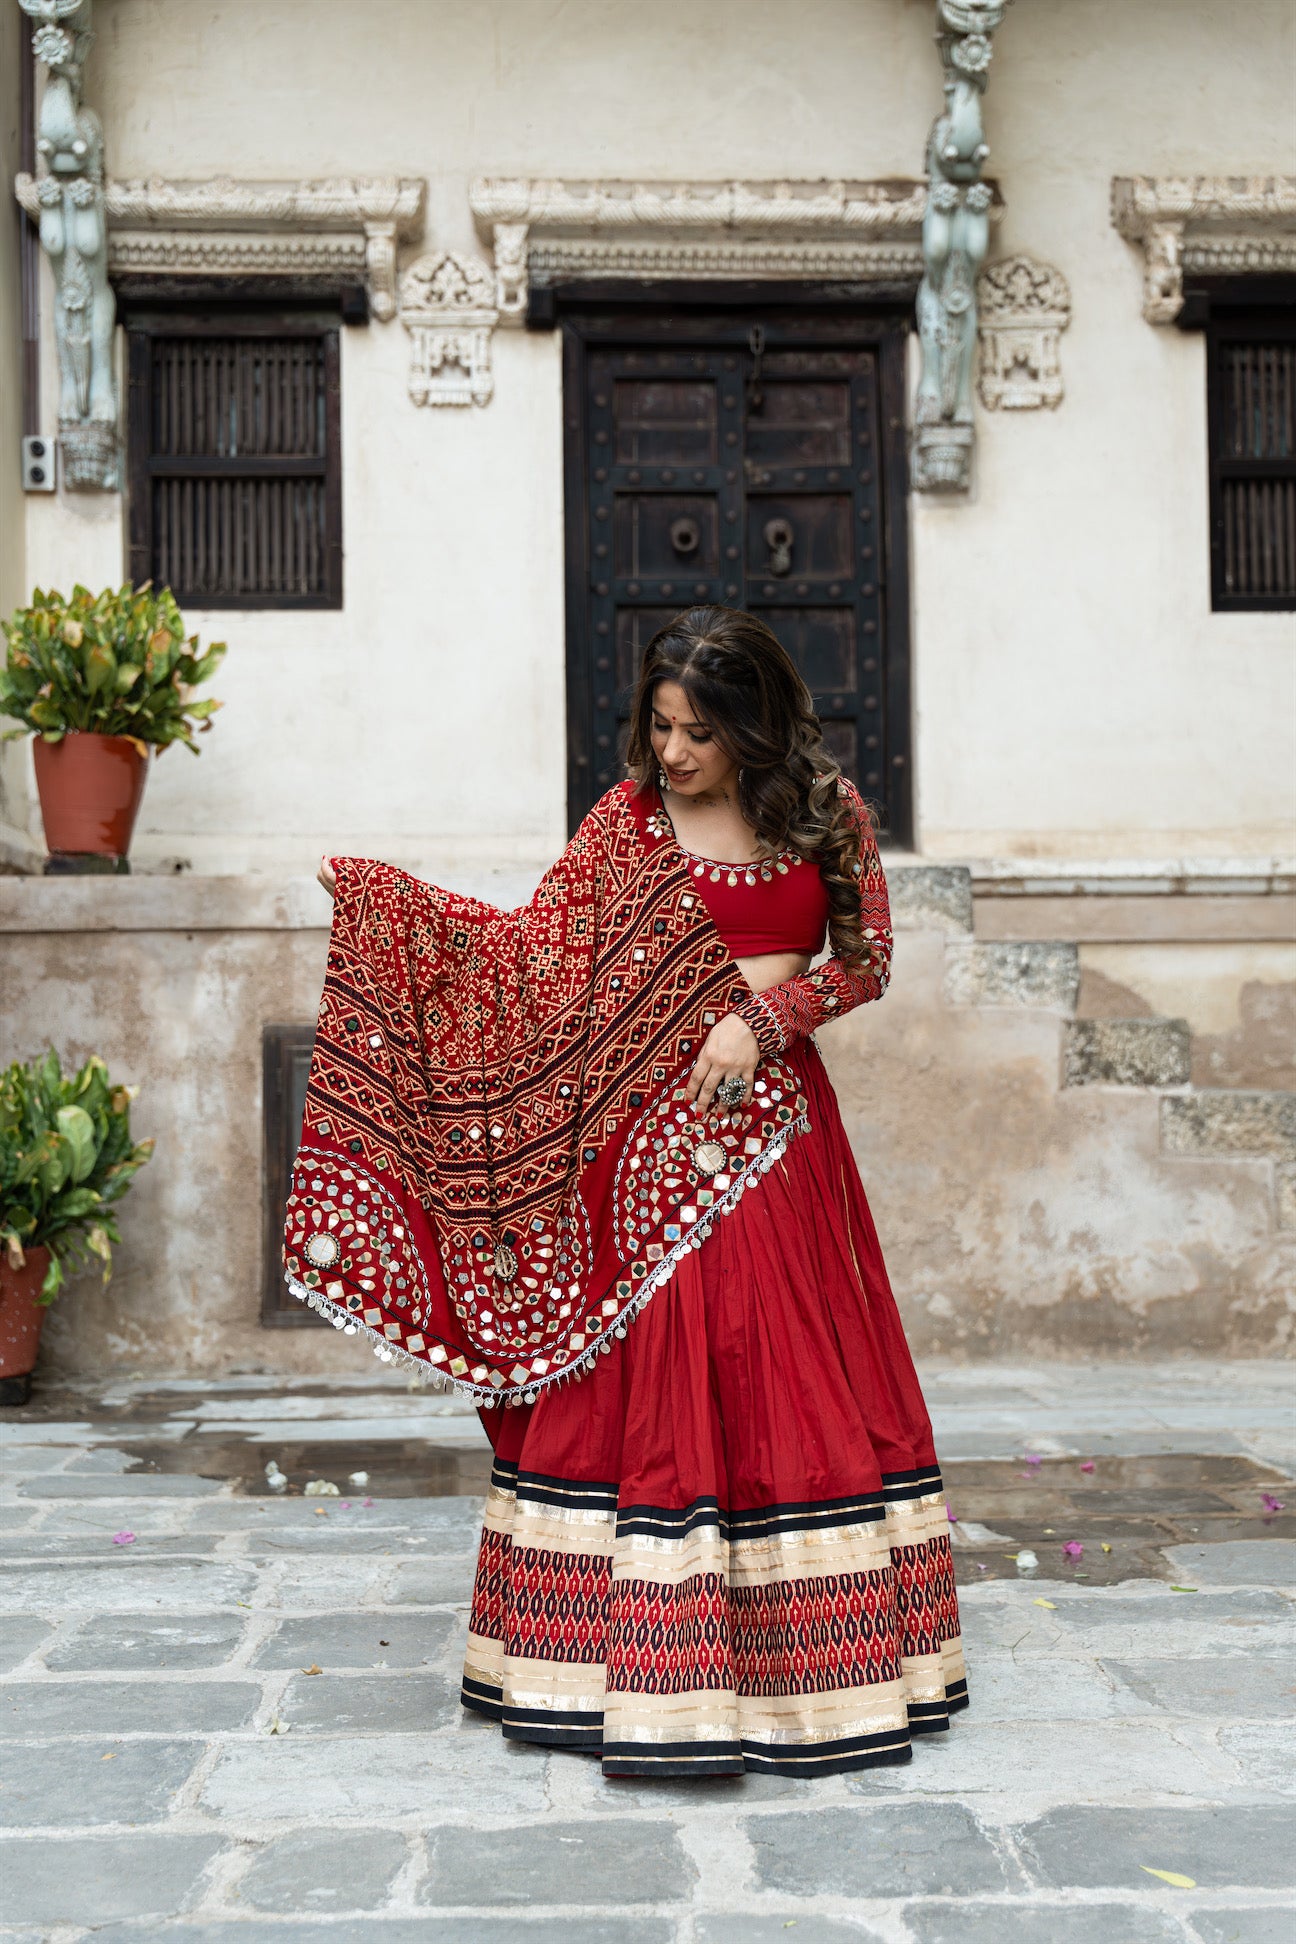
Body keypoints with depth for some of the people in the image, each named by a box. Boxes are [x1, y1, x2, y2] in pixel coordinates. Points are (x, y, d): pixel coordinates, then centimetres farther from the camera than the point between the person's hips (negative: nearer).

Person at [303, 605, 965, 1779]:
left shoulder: (825, 810, 4)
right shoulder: (629, 817, 4)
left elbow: (867, 959, 4)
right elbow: (534, 942, 0)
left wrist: (764, 1013, -11)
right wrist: (378, 892, -7)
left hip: (773, 1118, 1)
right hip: (655, 1128, 0)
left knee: (795, 1372, 4)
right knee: (650, 1377, -2)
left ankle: (813, 1656, 17)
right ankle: (651, 1671, 7)